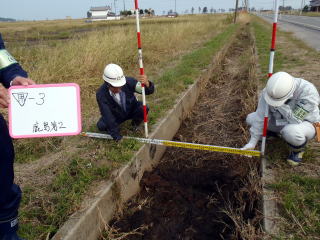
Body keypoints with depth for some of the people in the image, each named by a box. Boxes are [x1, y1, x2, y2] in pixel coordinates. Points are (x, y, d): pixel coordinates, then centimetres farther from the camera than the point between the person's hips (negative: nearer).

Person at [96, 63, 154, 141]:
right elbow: (107, 115, -30)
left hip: (132, 110, 1)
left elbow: (150, 91, -27)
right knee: (101, 126, -25)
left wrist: (147, 84, -53)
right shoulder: (101, 94, -30)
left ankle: (135, 124, 2)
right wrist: (116, 135, -32)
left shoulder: (128, 82, -30)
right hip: (116, 115, 0)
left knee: (143, 109, -30)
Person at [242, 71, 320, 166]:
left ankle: (298, 148, -3)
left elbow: (295, 120, -36)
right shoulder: (269, 90, -22)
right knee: (251, 118, -6)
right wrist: (252, 142, -20)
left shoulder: (308, 92, -35)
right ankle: (274, 132, 21)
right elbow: (261, 117, -19)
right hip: (281, 121, 5)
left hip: (306, 124, -5)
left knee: (290, 132, -39)